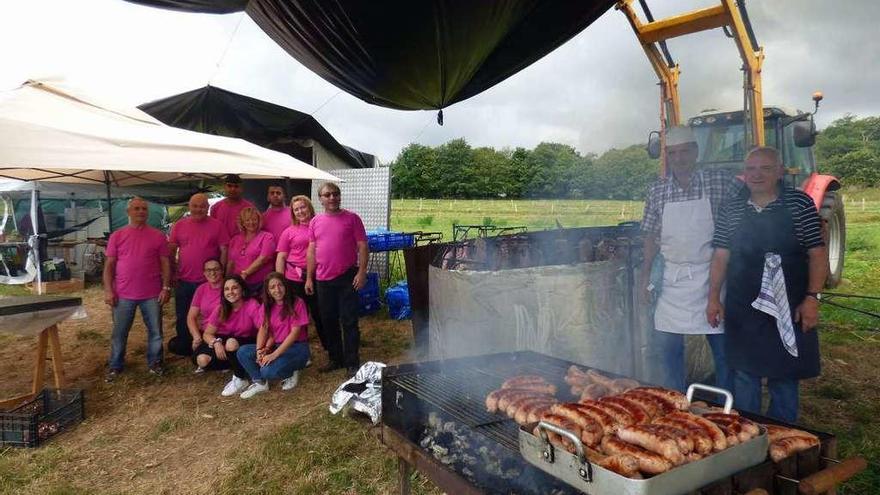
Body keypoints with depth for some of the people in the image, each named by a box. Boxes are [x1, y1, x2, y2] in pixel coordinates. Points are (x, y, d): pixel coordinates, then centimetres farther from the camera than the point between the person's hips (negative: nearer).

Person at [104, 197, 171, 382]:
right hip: (123, 295, 0)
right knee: (119, 333, 10)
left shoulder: (158, 235, 3)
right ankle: (115, 366, 24)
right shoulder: (117, 236, 3)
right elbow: (109, 265, 3)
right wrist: (108, 290, -4)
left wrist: (166, 287, -4)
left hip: (152, 294, 0)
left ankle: (155, 363, 23)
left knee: (155, 331, 8)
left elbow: (165, 263, 3)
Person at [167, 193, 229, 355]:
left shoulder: (216, 225, -2)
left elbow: (224, 251, -3)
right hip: (184, 281, 2)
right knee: (183, 317, 15)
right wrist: (172, 273, 3)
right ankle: (183, 346, 31)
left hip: (209, 282, -2)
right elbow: (171, 250, 8)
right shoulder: (179, 225, 4)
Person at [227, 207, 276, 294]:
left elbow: (262, 259, -10)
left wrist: (244, 274, -12)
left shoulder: (267, 237, 1)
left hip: (260, 285, -4)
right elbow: (231, 263, 16)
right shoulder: (235, 240, 16)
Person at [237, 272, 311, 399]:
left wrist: (274, 355, -23)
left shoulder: (297, 303, -12)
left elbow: (295, 333, -17)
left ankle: (290, 373, 2)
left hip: (296, 348, -6)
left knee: (268, 371, -29)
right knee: (243, 352, -13)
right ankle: (259, 382, 3)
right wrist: (259, 351, -19)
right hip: (275, 346, 6)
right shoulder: (267, 306, 7)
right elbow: (263, 330, 0)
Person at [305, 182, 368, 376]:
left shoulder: (352, 218, -3)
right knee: (328, 321, 12)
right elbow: (312, 251, 10)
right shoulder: (315, 222, 8)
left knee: (349, 321, 0)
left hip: (347, 278, -4)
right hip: (323, 280, 4)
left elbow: (362, 247, -5)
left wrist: (362, 272, -12)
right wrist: (309, 278, 7)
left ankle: (352, 363, 9)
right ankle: (335, 359, 27)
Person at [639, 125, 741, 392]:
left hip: (712, 277, -2)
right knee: (664, 349, 7)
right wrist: (646, 270, 4)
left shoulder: (721, 181, -4)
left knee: (724, 348, 9)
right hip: (672, 278, 2)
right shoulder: (657, 190, 5)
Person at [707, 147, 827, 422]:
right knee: (744, 374, 10)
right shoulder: (732, 210, 4)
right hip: (742, 309, 2)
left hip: (789, 308, -2)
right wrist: (713, 297, 2)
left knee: (784, 376, 9)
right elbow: (721, 256, 6)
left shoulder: (799, 204, -3)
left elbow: (817, 253, -4)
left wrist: (812, 297, -11)